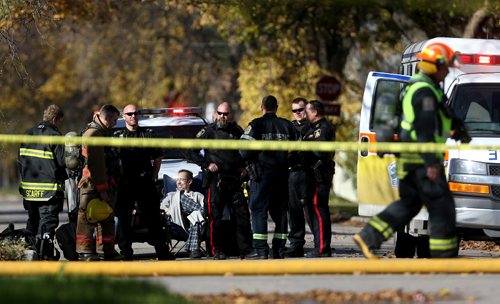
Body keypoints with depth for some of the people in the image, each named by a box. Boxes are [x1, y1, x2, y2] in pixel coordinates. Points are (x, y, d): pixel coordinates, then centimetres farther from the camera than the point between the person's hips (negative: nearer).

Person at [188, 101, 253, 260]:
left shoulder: (237, 131, 12)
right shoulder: (208, 131, 1)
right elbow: (192, 151, 2)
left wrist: (244, 167, 13)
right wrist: (206, 164, -7)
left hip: (235, 180, 4)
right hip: (215, 179, -4)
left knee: (242, 214, 2)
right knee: (215, 216, -6)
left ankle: (245, 248, 8)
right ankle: (217, 251, -3)